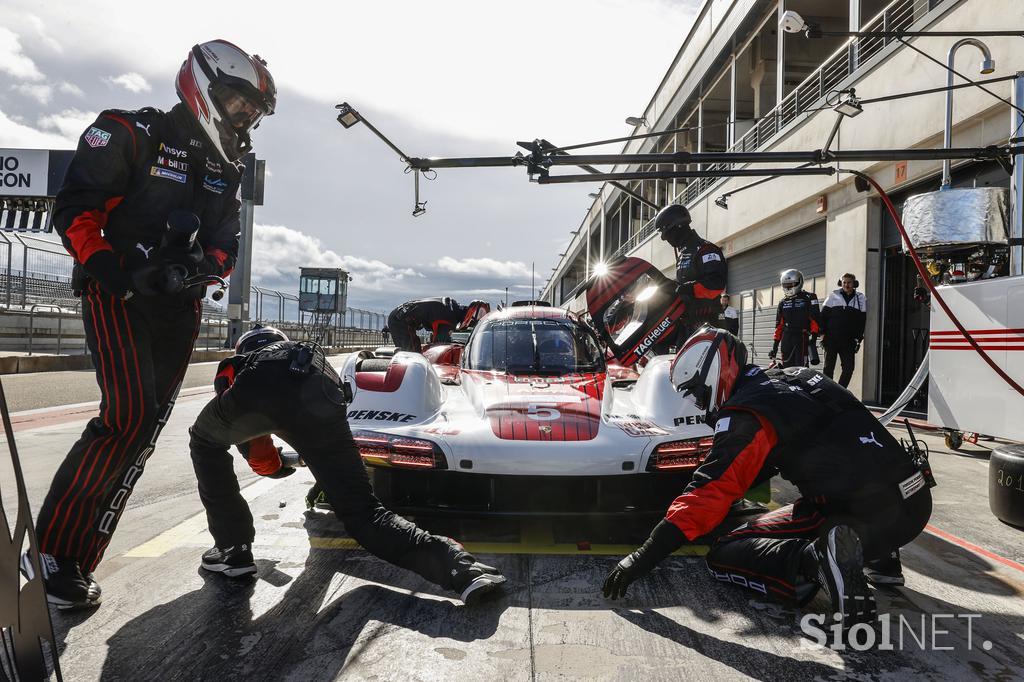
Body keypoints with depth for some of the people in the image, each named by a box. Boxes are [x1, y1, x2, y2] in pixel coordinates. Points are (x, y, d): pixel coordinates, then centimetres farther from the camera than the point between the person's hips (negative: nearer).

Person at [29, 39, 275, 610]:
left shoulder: (227, 172, 16)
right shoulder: (131, 134, -2)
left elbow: (227, 246, 14)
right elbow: (74, 208, -7)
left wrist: (204, 265, -9)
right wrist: (118, 273, -19)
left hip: (180, 306, 6)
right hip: (116, 294, -6)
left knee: (145, 431, 0)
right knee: (129, 415, -20)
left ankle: (79, 558, 9)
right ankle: (52, 549, -5)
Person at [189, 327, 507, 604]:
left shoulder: (234, 364, 44)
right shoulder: (309, 354, 47)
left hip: (256, 388, -1)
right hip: (319, 398, 2)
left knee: (205, 441, 33)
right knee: (362, 513, 7)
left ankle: (232, 550, 26)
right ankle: (459, 565, -13)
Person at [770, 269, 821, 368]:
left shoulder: (808, 298, 2)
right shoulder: (783, 302, 18)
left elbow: (815, 318, -6)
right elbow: (779, 325, 18)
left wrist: (814, 336, -16)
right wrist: (775, 345, 14)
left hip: (802, 338, -5)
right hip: (786, 340, 5)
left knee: (801, 367, -13)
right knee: (786, 368, 4)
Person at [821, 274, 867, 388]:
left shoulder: (861, 299, 9)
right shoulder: (833, 296, 6)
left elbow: (863, 320, 9)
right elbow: (823, 315, 5)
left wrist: (859, 338, 3)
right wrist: (823, 333, -2)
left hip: (849, 341, 1)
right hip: (831, 339, -1)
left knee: (849, 368, -3)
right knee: (829, 367, 2)